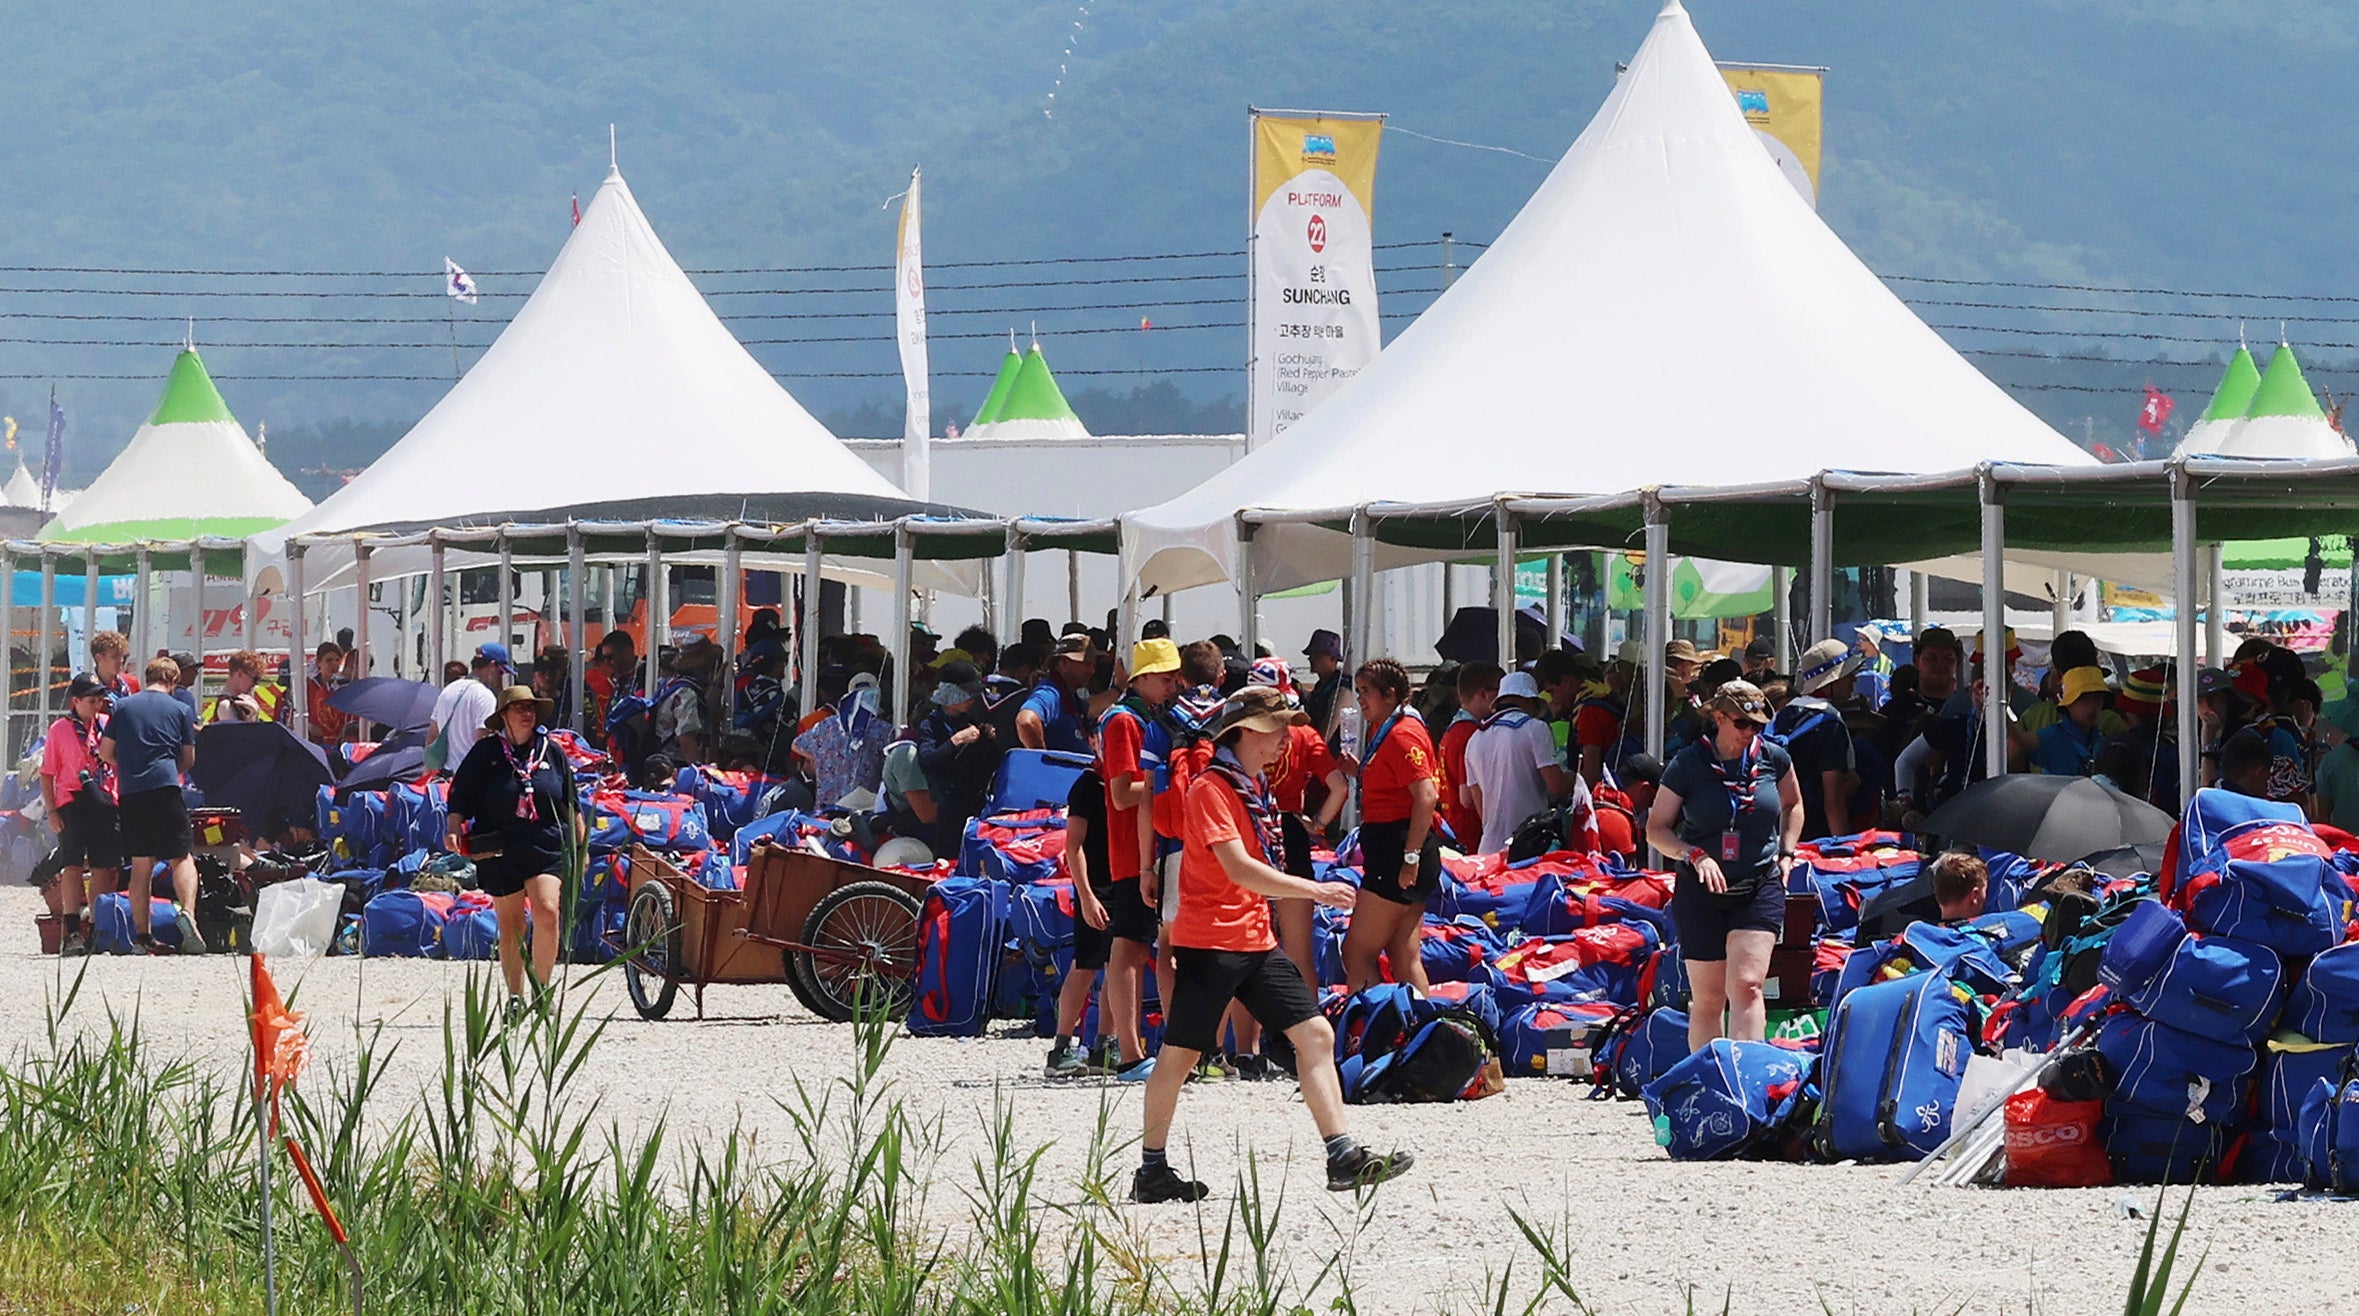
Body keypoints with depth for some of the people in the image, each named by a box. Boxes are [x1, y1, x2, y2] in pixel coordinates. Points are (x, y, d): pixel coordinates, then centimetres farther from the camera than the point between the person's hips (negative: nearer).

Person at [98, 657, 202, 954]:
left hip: (130, 792, 3)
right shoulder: (181, 711, 7)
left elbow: (105, 752, 13)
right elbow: (189, 759, 9)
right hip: (166, 788, -3)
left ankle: (142, 934, 7)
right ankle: (188, 911, -28)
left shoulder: (122, 707, 12)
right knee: (180, 857, -3)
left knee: (141, 862, 8)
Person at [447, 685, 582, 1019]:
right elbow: (461, 795, 4)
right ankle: (515, 998, 16)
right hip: (499, 849, 0)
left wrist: (580, 842, 15)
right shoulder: (486, 752, 4)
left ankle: (541, 988, -8)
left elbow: (570, 805, 17)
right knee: (510, 925, 5)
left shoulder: (551, 751, 10)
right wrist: (454, 828, -11)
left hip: (546, 845, 0)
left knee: (547, 911, -19)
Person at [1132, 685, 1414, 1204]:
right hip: (1210, 942, -9)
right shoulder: (1211, 789, -14)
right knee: (1179, 1054, 0)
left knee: (1315, 1034, -1)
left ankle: (1343, 1158, -4)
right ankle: (1151, 1171, 9)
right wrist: (1315, 891, -26)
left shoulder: (1255, 787, 15)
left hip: (1255, 940, 9)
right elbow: (1239, 868, -24)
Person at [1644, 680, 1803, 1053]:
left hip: (1761, 887, 0)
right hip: (1701, 894, 0)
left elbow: (1793, 805, 23)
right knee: (1707, 999, 4)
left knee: (1747, 986, -15)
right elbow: (1656, 829, 0)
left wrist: (1786, 853, 10)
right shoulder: (1687, 764, -5)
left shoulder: (1773, 759, 1)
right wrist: (1695, 855, -16)